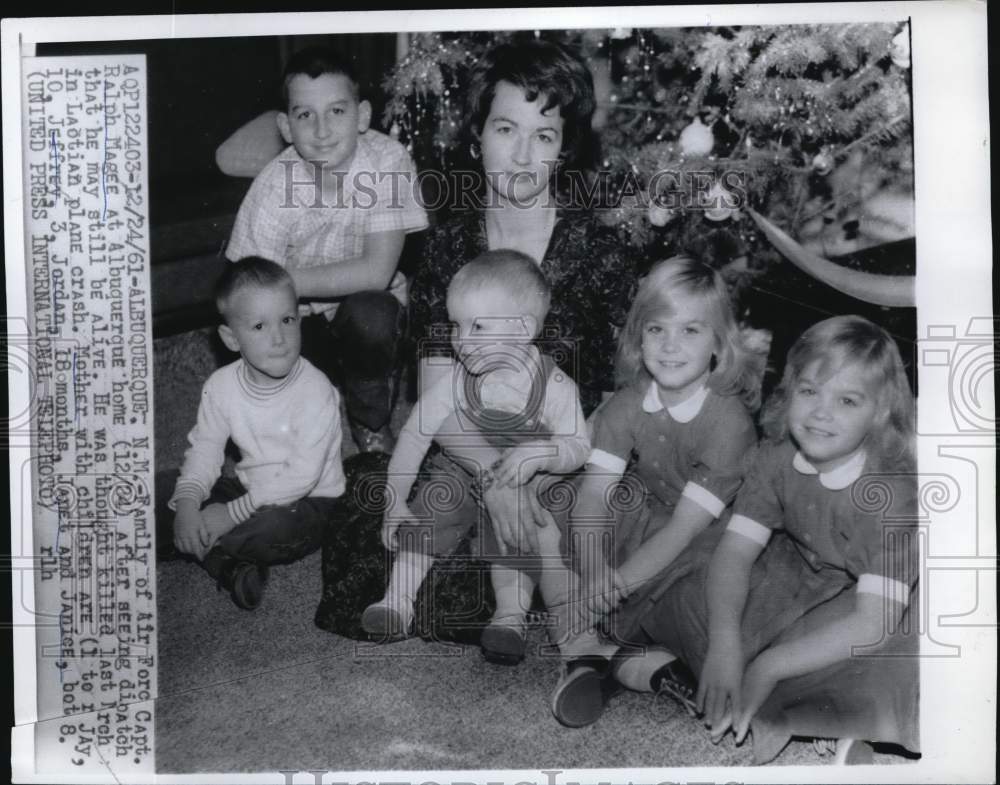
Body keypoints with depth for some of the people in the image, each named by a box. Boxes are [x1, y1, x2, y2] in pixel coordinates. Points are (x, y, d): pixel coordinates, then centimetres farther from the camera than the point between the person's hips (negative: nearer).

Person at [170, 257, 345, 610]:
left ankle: (201, 548, -11)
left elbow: (302, 475, -26)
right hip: (252, 488, 6)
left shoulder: (316, 392, -23)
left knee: (275, 528, -37)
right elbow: (204, 449, -1)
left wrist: (233, 513, -25)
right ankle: (233, 567, -17)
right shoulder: (222, 385, -6)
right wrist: (186, 504, -19)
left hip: (308, 501, -5)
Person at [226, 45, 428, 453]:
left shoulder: (388, 160, -20)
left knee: (369, 313, -34)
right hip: (300, 320, 1)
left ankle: (372, 424, -5)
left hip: (370, 313, -1)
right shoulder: (273, 186, -18)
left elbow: (376, 272, -25)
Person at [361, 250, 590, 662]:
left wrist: (538, 453, -35)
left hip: (528, 486, -3)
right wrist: (395, 501, -10)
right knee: (433, 503, -19)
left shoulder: (554, 387, -18)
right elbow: (415, 435, -8)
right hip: (466, 473, 3)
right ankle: (398, 598, -13)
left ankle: (511, 616, -20)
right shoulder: (455, 381, -12)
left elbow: (578, 446, -14)